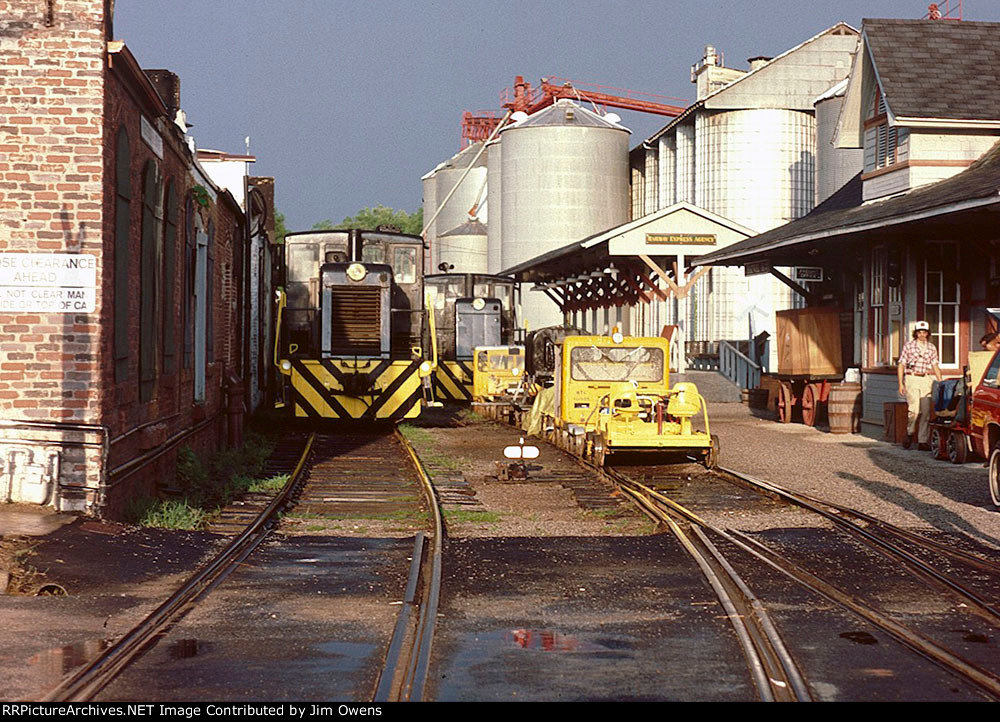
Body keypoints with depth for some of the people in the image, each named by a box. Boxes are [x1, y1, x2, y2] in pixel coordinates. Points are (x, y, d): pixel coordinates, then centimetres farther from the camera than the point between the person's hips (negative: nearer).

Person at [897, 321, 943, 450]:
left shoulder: (932, 348, 11)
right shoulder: (908, 346, 2)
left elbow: (935, 367, 15)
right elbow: (901, 365, 3)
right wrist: (901, 384, -4)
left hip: (926, 380, 3)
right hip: (911, 379, -3)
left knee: (926, 411, -2)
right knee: (914, 409, -17)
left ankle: (923, 442, 3)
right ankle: (910, 433, 8)